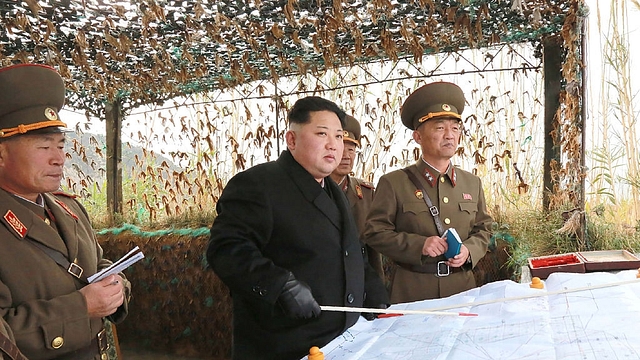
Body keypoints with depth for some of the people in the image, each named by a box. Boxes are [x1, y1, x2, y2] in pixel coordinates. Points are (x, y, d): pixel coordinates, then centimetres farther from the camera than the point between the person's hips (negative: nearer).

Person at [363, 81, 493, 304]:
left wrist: (469, 250, -7)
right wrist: (419, 244, -19)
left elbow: (483, 229, 15)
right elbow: (375, 232, -7)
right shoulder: (393, 183, -6)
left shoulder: (472, 183, 8)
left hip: (462, 288, 4)